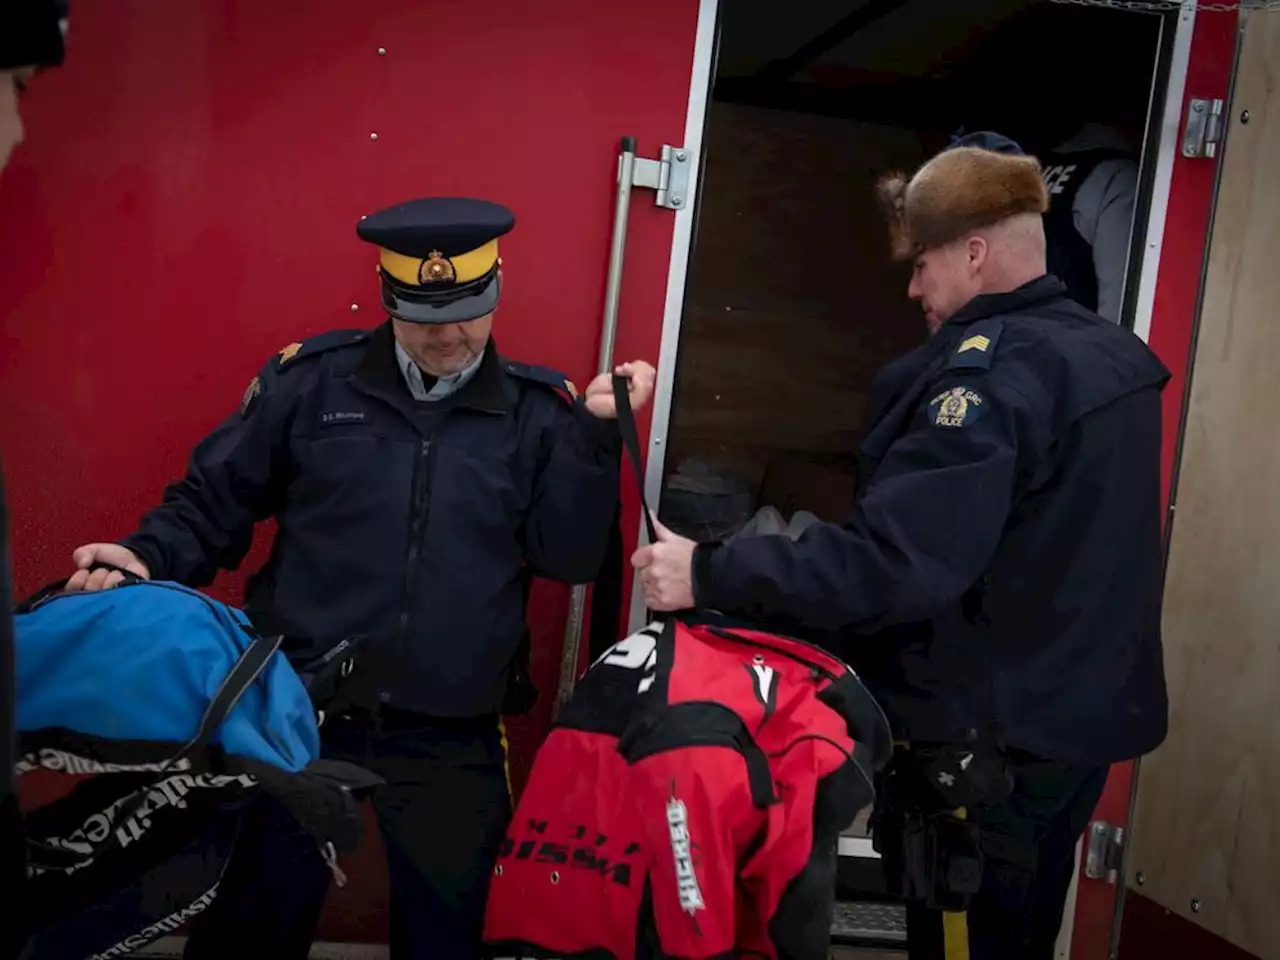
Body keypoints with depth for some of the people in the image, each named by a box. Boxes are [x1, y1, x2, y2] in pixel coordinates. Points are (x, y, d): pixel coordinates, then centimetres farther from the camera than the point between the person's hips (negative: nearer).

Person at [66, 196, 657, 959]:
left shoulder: (540, 413, 0)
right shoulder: (310, 381, -1)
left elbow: (567, 558, -6)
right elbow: (215, 502, 5)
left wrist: (596, 434, -15)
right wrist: (149, 557, -12)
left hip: (451, 742, 1)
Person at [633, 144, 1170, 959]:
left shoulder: (996, 366, -20)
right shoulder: (1116, 355, 8)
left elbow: (893, 561, -29)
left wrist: (712, 575, -25)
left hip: (986, 737, -9)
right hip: (1080, 717, 9)